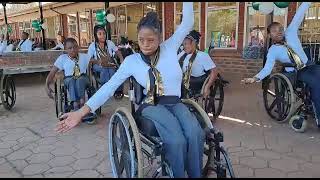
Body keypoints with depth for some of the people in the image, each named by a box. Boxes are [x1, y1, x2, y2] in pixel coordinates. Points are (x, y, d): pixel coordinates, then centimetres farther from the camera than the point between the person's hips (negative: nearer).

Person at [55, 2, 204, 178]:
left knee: (196, 135, -29)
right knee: (177, 141, -30)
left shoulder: (170, 47, 6)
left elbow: (187, 23, 6)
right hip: (151, 106, -2)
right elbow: (110, 86, -3)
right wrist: (81, 112, -10)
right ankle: (177, 175, -3)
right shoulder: (131, 61, 2)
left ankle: (195, 175, -5)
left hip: (175, 104, 2)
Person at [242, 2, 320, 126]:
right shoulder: (272, 51, -10)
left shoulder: (290, 32, 0)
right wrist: (256, 78, -38)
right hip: (295, 73, -4)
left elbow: (299, 14, -1)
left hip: (309, 66, 4)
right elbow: (267, 68, -21)